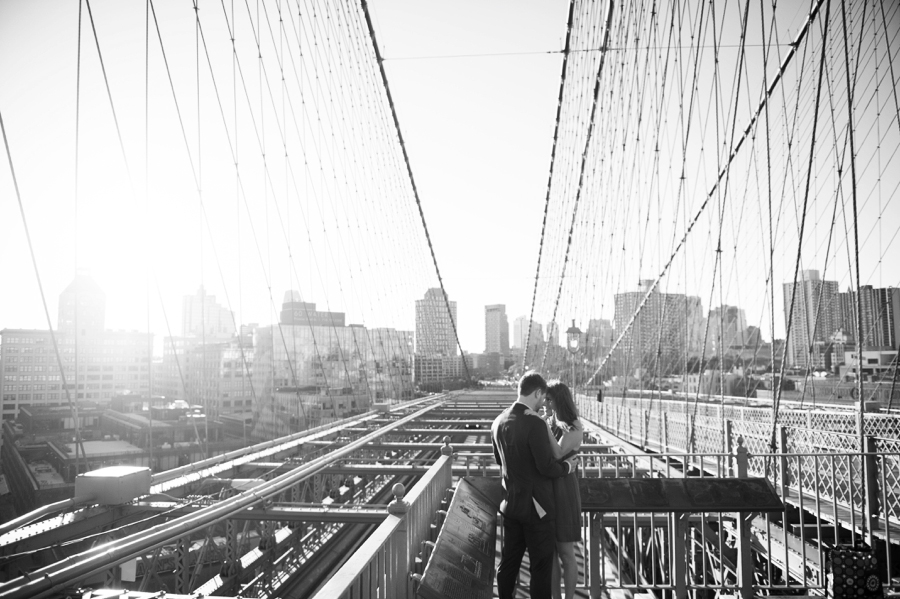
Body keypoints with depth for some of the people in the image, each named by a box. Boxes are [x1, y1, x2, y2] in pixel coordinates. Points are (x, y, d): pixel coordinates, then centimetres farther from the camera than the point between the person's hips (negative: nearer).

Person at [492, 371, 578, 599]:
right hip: (536, 506, -7)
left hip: (511, 504, 7)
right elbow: (547, 467, -21)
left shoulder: (499, 422, 2)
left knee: (509, 562, 17)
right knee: (541, 565, 6)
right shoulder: (535, 424, -22)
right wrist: (567, 467, -2)